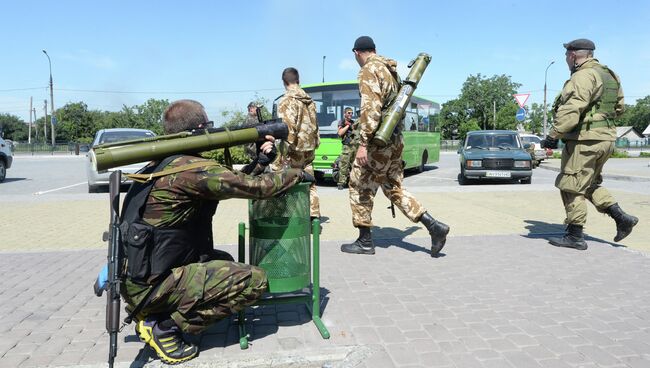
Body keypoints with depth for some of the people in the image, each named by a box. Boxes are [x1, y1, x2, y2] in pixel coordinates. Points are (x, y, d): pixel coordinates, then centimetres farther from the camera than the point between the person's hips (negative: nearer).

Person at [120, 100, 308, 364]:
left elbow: (232, 182, 14)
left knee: (223, 262, 26)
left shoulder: (164, 164, 9)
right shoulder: (194, 169, -21)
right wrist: (297, 173, 1)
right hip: (151, 286, -9)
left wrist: (261, 161, 8)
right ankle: (165, 327, -3)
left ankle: (151, 314, 17)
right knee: (255, 281, -11)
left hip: (135, 277, 10)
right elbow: (258, 187, -15)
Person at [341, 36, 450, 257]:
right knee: (393, 188, 15)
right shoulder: (390, 69, 18)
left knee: (360, 187, 4)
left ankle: (365, 242, 12)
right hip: (395, 139, 9)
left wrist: (363, 143, -24)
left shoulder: (369, 70, -10)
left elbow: (370, 108, -22)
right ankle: (434, 226, 7)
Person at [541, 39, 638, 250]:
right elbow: (619, 107, 23)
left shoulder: (584, 76, -14)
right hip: (606, 138, 10)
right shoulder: (608, 75, 17)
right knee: (589, 184, 22)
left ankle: (575, 236, 4)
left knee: (571, 187, -2)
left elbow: (572, 110, -25)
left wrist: (553, 135, -24)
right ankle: (622, 218, 15)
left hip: (585, 140, -10)